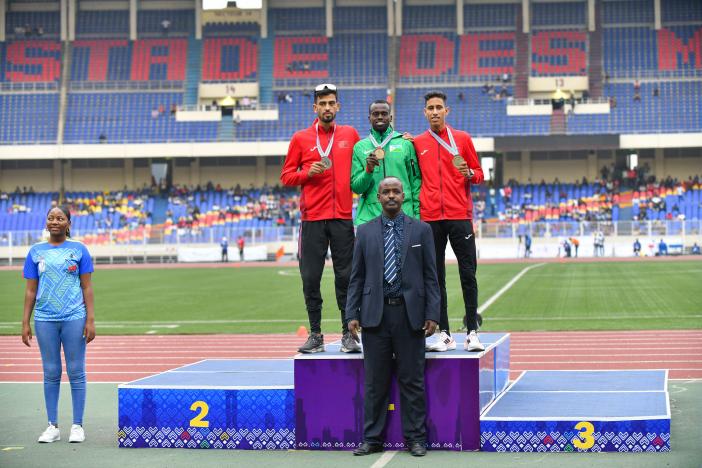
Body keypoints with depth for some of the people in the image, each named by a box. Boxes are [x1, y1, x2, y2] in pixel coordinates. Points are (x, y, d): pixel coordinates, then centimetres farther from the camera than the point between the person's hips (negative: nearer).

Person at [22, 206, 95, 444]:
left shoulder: (78, 250, 4)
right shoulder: (36, 252, 8)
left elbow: (87, 287, 3)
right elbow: (30, 290, 9)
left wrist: (90, 320, -4)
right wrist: (25, 323, 3)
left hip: (74, 318, -2)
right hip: (45, 320, 2)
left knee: (76, 372, 1)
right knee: (51, 373, 6)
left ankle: (77, 426, 7)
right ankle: (53, 426, 12)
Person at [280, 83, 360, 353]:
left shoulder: (350, 135, 10)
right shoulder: (301, 139, 7)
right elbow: (286, 176, 7)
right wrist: (307, 173, -9)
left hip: (342, 217, 0)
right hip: (312, 218, 0)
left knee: (346, 277, 0)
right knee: (310, 278, 0)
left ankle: (349, 334, 7)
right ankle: (315, 335, 8)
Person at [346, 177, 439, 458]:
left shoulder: (421, 230, 4)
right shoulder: (365, 231, 8)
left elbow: (430, 276, 3)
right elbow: (357, 277, 8)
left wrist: (432, 314, -5)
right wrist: (352, 314, 0)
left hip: (410, 314, -1)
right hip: (375, 314, 1)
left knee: (412, 380, 4)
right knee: (375, 381, 6)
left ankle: (415, 438, 13)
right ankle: (372, 439, 15)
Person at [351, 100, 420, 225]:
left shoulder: (405, 144, 6)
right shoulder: (360, 147, 9)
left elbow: (415, 182, 6)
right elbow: (356, 188, 6)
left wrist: (417, 215, -1)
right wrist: (368, 170, -12)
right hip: (369, 216, 1)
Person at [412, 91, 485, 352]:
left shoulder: (462, 139, 8)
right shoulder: (417, 143, 11)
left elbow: (479, 174, 10)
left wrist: (469, 173, -9)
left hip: (459, 215, -1)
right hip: (430, 217, 1)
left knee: (468, 274, -3)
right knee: (435, 277, 1)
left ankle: (472, 332, 0)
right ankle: (444, 334, 5)